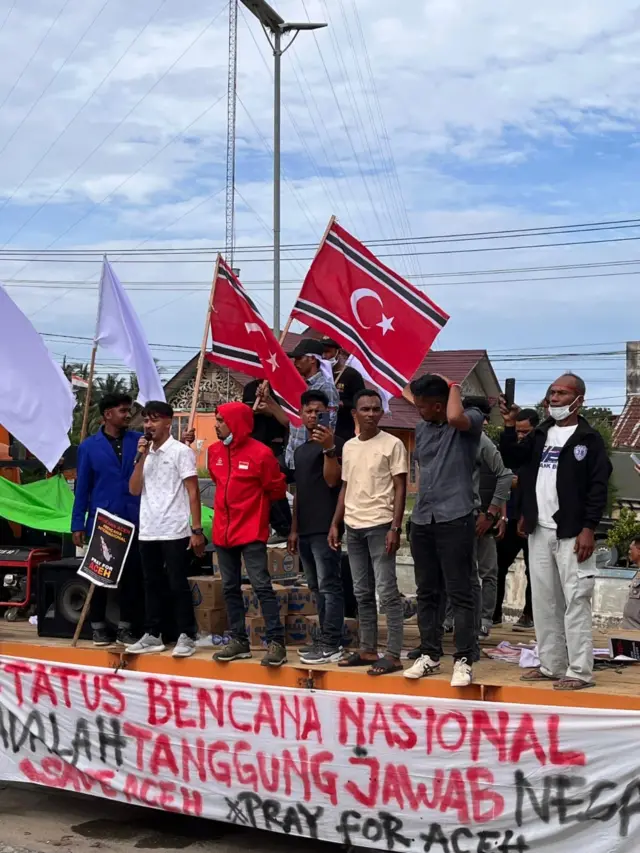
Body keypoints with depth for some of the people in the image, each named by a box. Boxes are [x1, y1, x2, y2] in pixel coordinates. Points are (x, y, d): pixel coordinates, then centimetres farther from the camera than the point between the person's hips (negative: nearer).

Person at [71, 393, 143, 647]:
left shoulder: (139, 441, 4)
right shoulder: (89, 447, 1)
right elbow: (82, 488, 1)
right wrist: (78, 524, -2)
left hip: (132, 521, 1)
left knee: (131, 575, 5)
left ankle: (125, 628, 16)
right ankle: (98, 628, 20)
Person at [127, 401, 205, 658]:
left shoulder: (181, 451, -4)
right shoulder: (145, 452, 13)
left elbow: (193, 492, -7)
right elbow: (134, 490, 5)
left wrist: (197, 530, -13)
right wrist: (141, 457, -5)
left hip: (174, 532, -6)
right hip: (147, 532, 6)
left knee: (178, 585, -3)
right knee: (152, 585, 11)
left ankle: (187, 636, 4)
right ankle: (153, 635, 19)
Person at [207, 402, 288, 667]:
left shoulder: (260, 453, -12)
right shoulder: (214, 452, 5)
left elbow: (277, 489, 0)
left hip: (251, 532, -6)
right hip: (223, 531, 6)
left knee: (261, 585, -8)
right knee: (230, 588, 10)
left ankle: (276, 642, -5)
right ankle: (239, 640, 19)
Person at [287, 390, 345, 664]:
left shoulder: (334, 442, -4)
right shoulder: (300, 449, 19)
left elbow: (332, 480, -15)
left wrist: (329, 448, -27)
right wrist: (294, 529, 19)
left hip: (325, 528, -8)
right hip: (305, 529, 9)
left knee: (329, 586, -8)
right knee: (316, 587, 11)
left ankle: (332, 644, -6)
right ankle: (326, 639, 17)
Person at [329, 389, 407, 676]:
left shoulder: (392, 444, -5)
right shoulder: (349, 447, 12)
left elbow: (400, 489, -7)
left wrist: (395, 527, -15)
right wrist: (335, 524, 12)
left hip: (380, 525, -6)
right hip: (353, 526, 6)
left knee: (387, 591, -5)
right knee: (362, 592, 11)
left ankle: (393, 655, -1)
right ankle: (367, 650, 19)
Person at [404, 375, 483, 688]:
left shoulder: (471, 420, -6)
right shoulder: (421, 429, 14)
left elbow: (455, 418, -30)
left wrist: (455, 386, -11)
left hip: (455, 519, -7)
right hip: (422, 520, 7)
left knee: (459, 593, -3)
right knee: (427, 592, 12)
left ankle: (463, 660, 2)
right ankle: (430, 655, 21)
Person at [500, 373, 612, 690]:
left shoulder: (589, 438, -4)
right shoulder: (540, 434, 14)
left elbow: (598, 487, -9)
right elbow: (512, 459, 10)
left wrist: (588, 529, -15)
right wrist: (509, 427, -4)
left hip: (571, 533, -6)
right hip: (539, 532, 7)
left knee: (575, 601, -6)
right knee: (543, 601, 10)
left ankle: (579, 671, -3)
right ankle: (551, 665, 18)